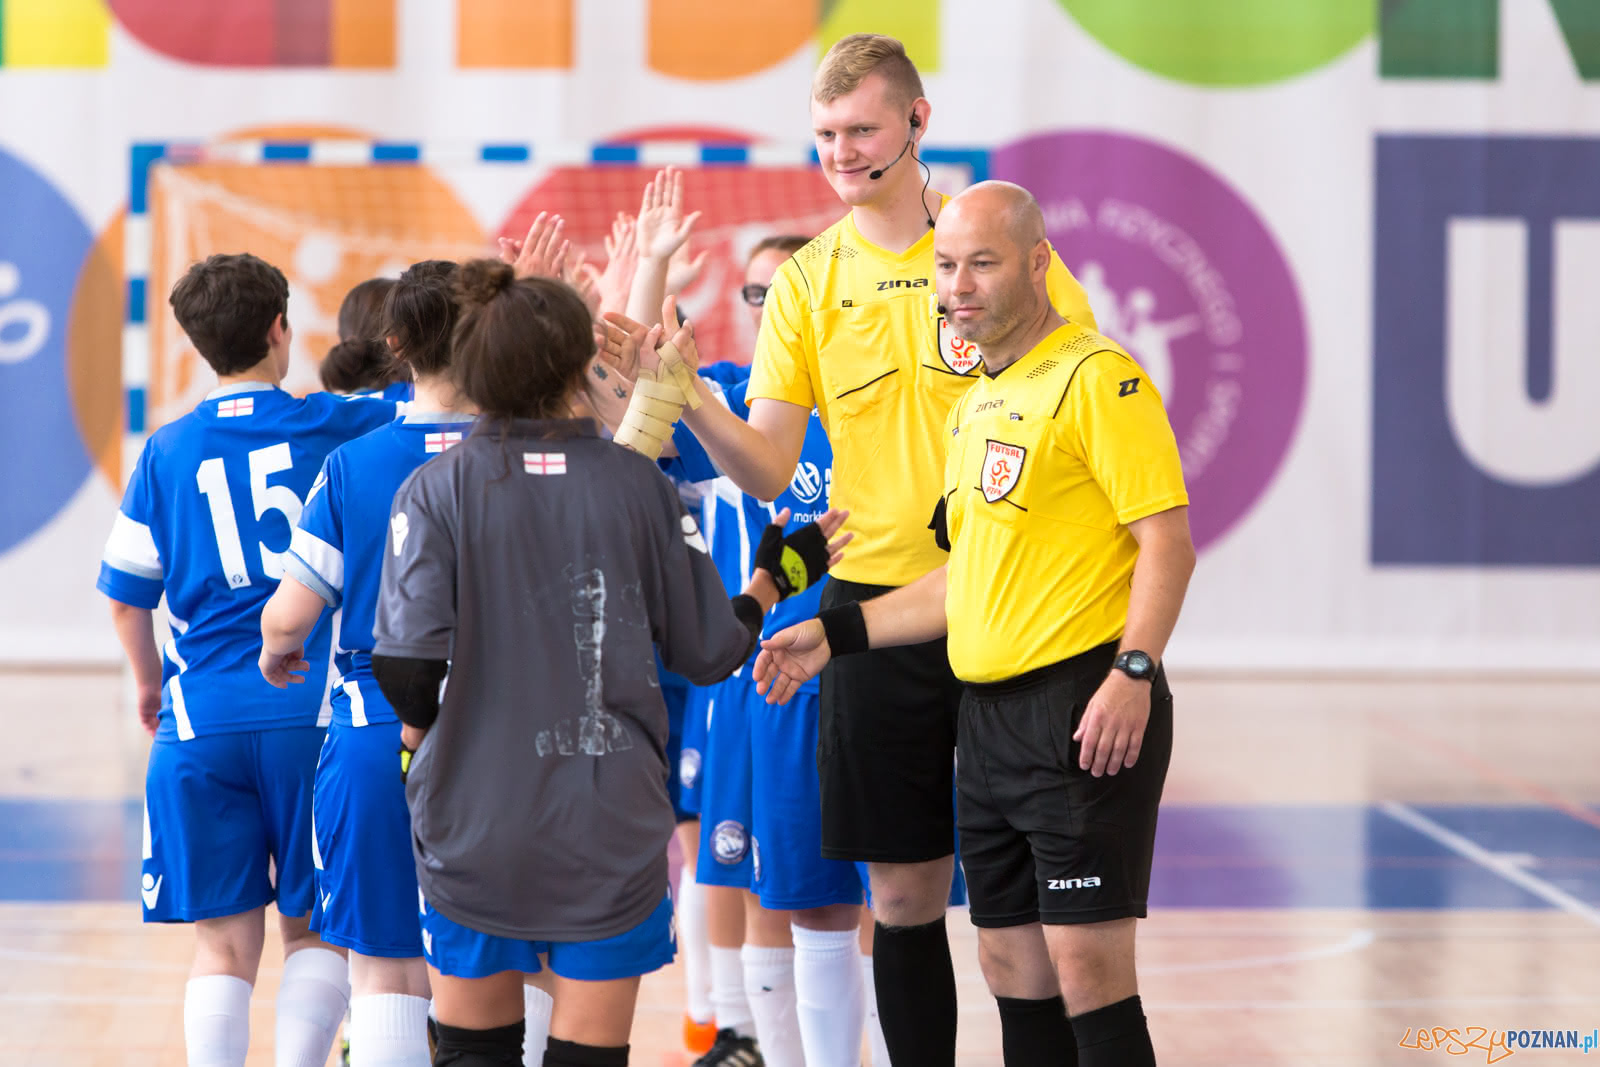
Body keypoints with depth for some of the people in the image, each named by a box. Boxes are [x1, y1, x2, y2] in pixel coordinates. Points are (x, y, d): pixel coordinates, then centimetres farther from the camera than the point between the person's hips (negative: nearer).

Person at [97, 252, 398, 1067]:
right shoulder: (335, 426, 0)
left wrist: (149, 685, 28)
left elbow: (125, 598, 11)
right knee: (314, 930, 10)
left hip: (203, 723, 1)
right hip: (314, 715, -1)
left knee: (223, 943, 6)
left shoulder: (167, 452, 6)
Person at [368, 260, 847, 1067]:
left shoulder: (436, 491, -6)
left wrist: (420, 733, 6)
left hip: (473, 825, 0)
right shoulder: (637, 485, -3)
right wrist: (777, 577, 21)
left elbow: (407, 667, -16)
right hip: (609, 823, 0)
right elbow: (708, 652, 3)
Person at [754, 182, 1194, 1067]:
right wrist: (836, 632, 21)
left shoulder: (1096, 378, -9)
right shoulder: (974, 405, 18)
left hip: (1081, 706, -9)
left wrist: (1132, 672, -24)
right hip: (988, 714, 9)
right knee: (1009, 959, 11)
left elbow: (1168, 539, -14)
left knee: (1086, 961, -11)